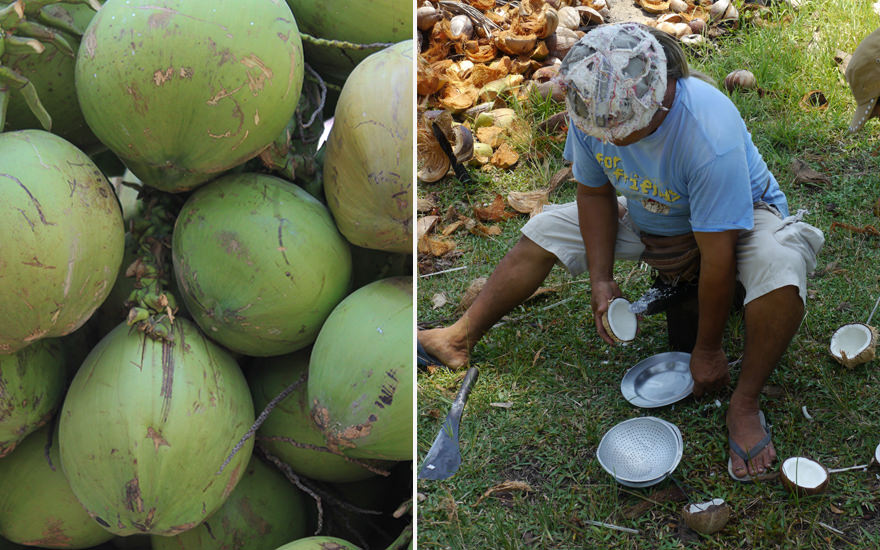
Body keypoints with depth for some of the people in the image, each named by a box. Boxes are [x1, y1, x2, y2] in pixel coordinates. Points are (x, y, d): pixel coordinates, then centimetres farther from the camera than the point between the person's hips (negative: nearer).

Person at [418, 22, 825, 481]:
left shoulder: (710, 136, -41)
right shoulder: (593, 112, -24)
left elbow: (716, 259, -33)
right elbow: (595, 192, -6)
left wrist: (707, 349, -24)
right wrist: (601, 280, -13)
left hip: (737, 219, -5)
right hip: (649, 217, 6)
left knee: (780, 266, -38)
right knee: (543, 231, 1)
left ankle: (744, 405, -20)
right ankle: (461, 339, 9)